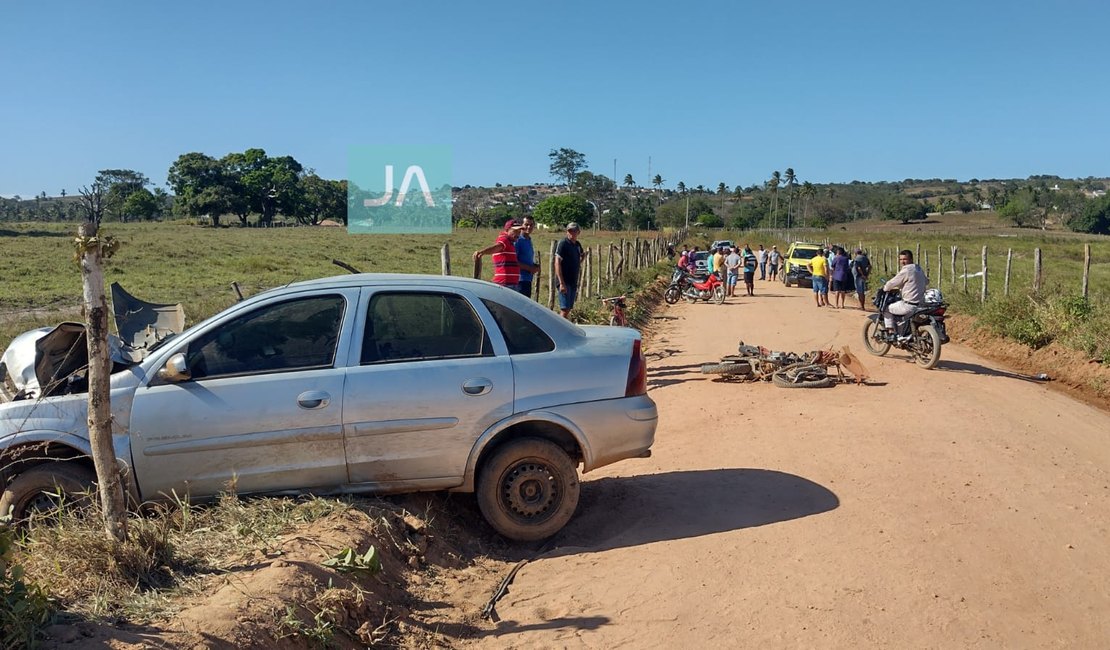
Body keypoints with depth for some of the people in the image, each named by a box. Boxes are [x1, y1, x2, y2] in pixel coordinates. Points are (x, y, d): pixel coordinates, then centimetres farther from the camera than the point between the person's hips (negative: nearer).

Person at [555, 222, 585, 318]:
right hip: (564, 281, -7)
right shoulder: (563, 243, -9)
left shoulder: (578, 245, 13)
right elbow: (557, 263, -16)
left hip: (573, 281, 7)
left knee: (568, 309, 12)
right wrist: (562, 283, -22)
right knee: (564, 310, -11)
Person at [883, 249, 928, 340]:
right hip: (921, 303, 9)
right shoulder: (919, 269, 11)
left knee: (886, 309, 6)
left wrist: (884, 288, 9)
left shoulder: (906, 270, -16)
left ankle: (890, 332, 2)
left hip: (909, 305, -9)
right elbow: (926, 281, 28)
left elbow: (891, 284, -11)